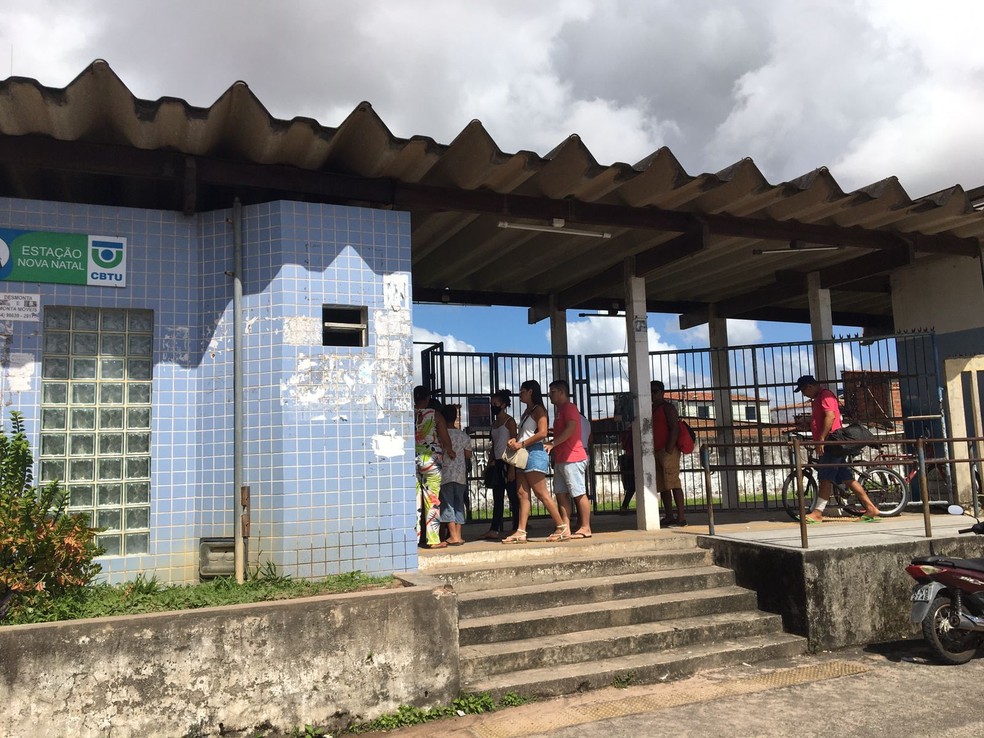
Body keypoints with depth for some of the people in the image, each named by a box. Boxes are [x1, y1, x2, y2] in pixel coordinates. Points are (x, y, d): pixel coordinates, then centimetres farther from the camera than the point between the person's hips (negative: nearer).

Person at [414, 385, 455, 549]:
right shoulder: (435, 415, -3)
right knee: (432, 499, 3)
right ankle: (433, 539, 4)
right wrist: (450, 451, 17)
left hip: (411, 458, 3)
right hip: (431, 459, -2)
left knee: (414, 498, 7)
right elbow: (445, 439, -2)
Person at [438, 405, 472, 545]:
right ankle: (458, 535, 10)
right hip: (461, 475, 3)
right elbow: (468, 455, 9)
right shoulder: (464, 436, 2)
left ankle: (453, 536, -3)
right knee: (459, 504, 10)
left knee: (447, 504, 1)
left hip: (445, 474, -3)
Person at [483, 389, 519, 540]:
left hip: (508, 463, -8)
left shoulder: (509, 421, -6)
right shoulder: (494, 423, 17)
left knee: (513, 497, -3)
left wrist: (512, 468, -17)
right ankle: (494, 530, 4)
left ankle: (516, 529, 2)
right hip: (497, 463, 8)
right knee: (497, 498, 5)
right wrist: (491, 462, 12)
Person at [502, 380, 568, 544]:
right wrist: (515, 440, 3)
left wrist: (522, 444, -17)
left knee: (541, 493, -9)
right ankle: (520, 532, 2)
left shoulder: (538, 410, -6)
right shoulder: (527, 412, 20)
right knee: (522, 494, 3)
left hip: (534, 454, -9)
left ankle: (562, 528, -3)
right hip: (523, 456, 9)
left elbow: (542, 433, -18)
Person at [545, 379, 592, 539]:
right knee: (561, 493, 7)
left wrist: (552, 444, -22)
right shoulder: (559, 410, 22)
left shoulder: (569, 408, -8)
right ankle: (565, 527, 8)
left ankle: (585, 528, -1)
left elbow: (570, 428, -22)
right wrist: (554, 450, 12)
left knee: (579, 494, -5)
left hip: (572, 458, -10)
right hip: (561, 459, 10)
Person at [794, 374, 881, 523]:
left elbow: (830, 416, -21)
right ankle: (870, 508, 8)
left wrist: (821, 439, -23)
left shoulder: (825, 395, -8)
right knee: (847, 478, 7)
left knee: (825, 478, -10)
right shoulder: (819, 398, 24)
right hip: (830, 445, 10)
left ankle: (818, 513, -10)